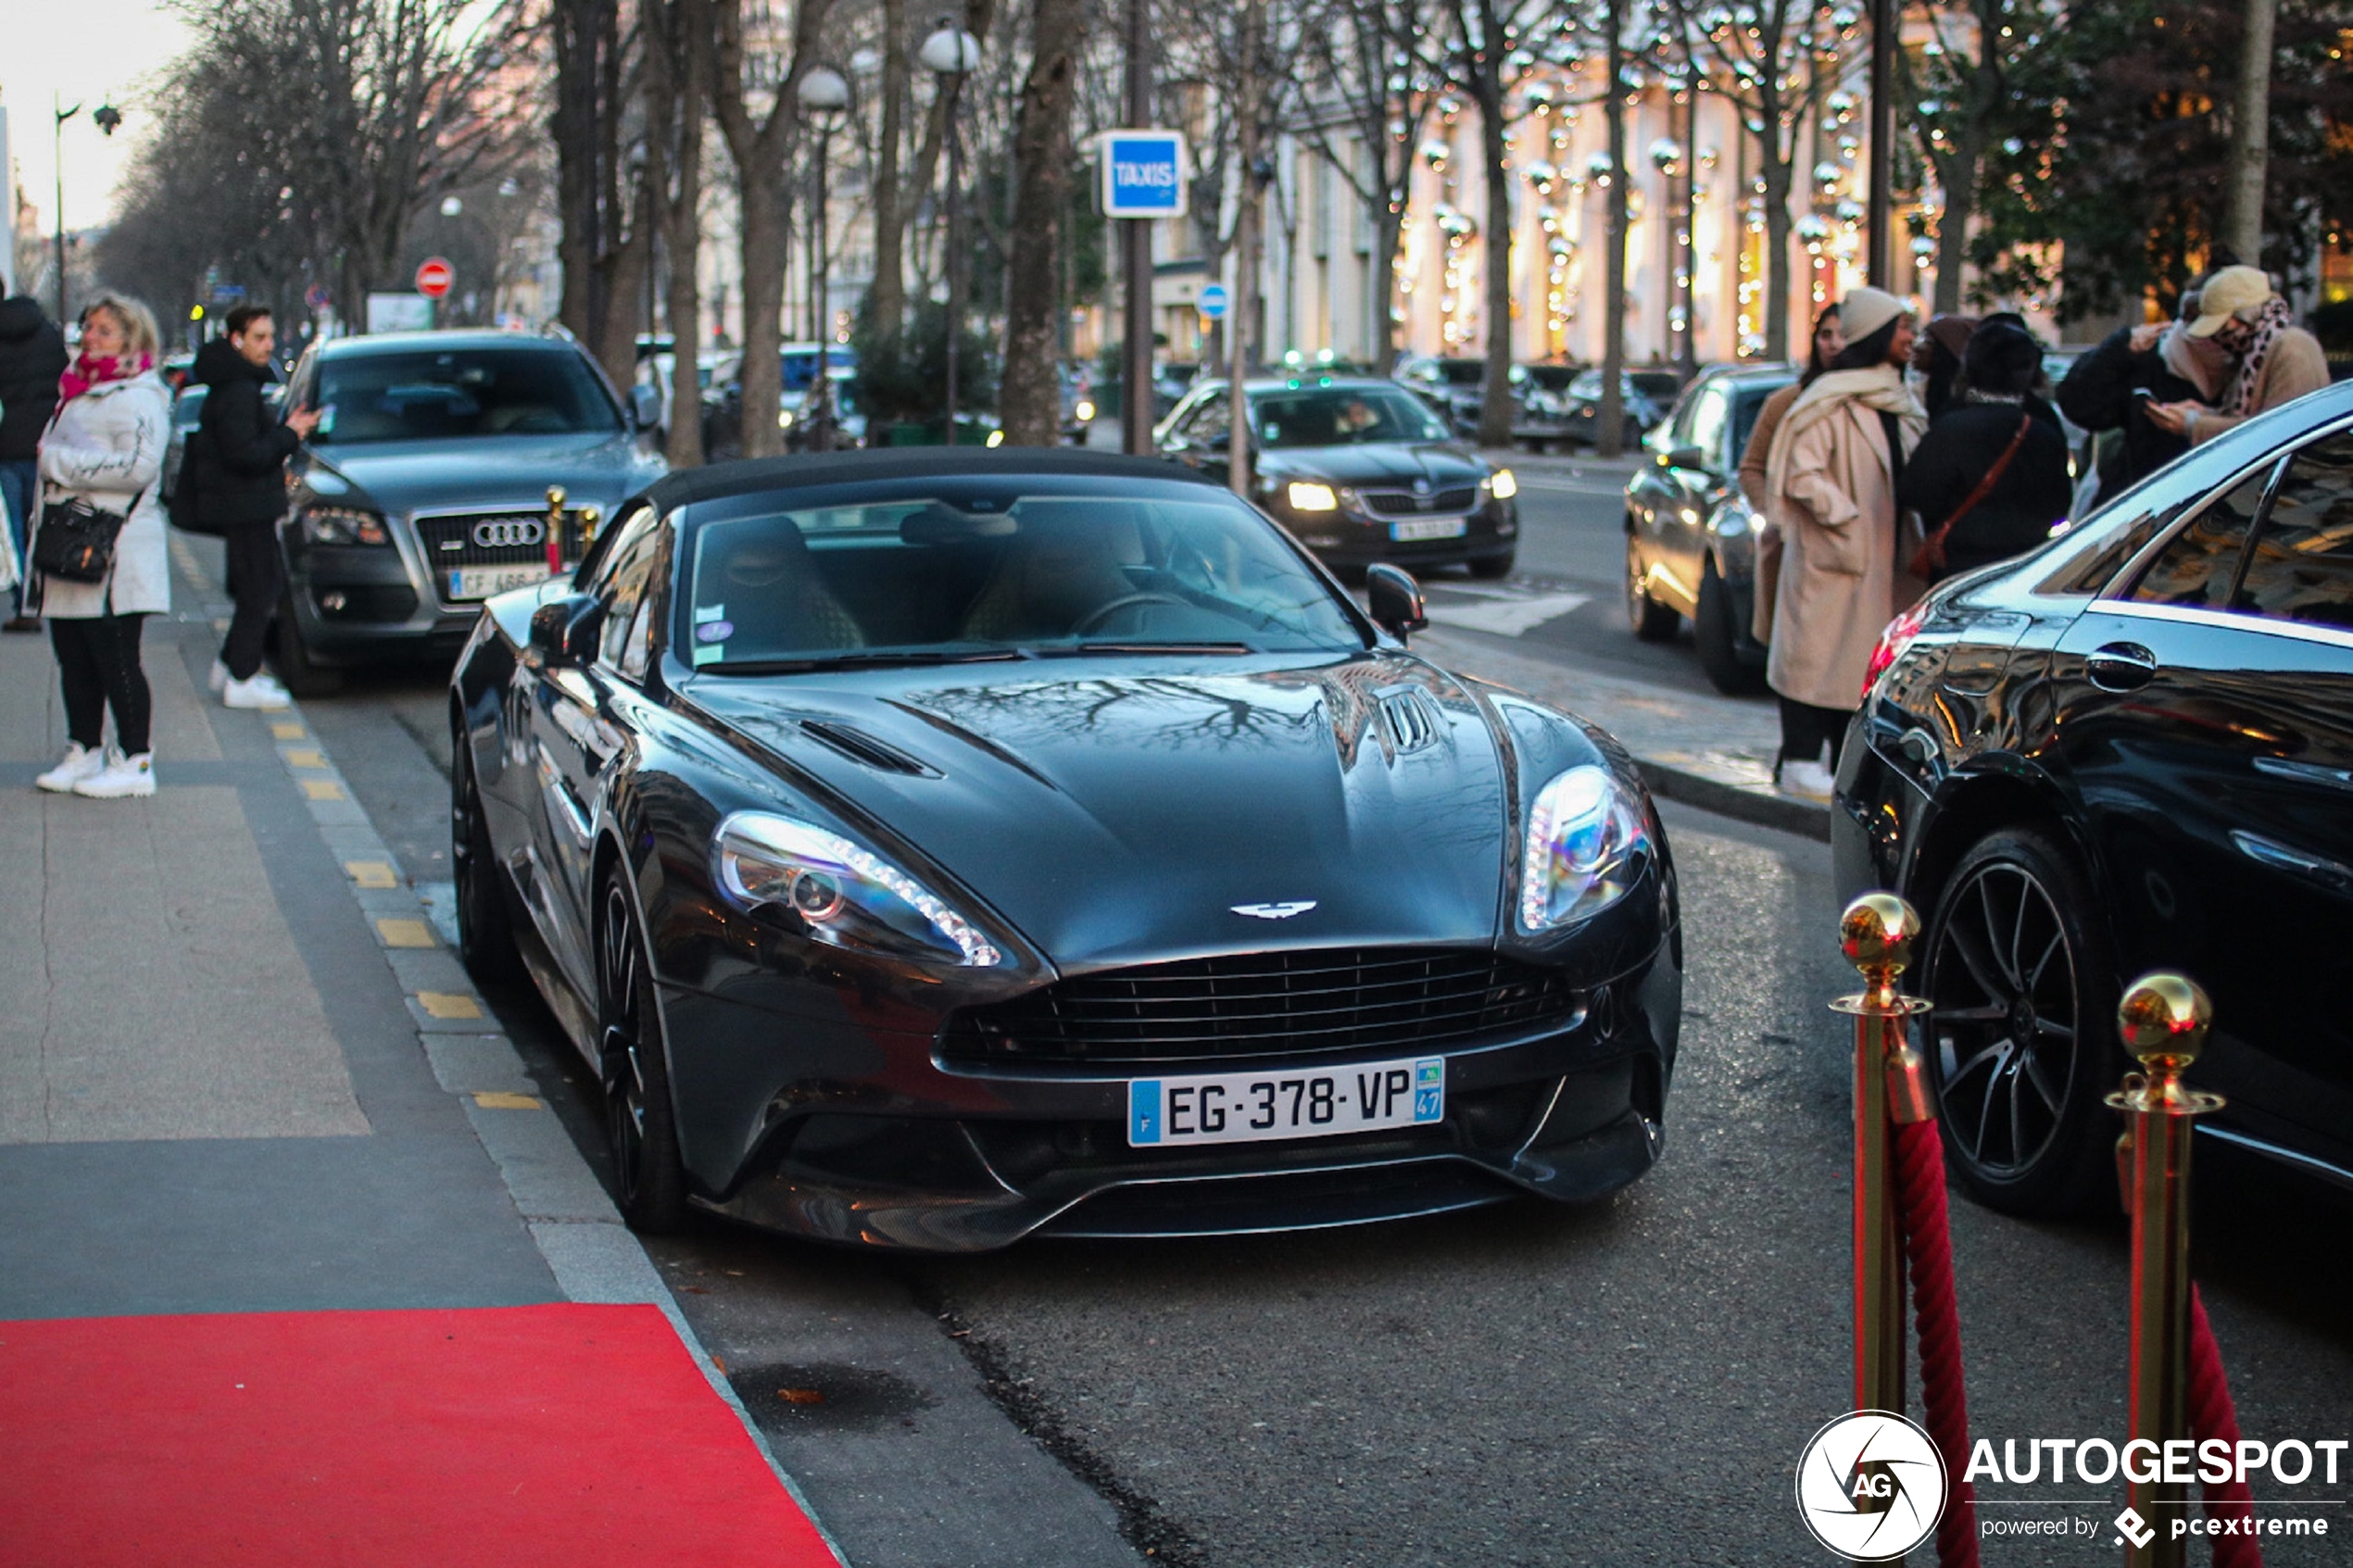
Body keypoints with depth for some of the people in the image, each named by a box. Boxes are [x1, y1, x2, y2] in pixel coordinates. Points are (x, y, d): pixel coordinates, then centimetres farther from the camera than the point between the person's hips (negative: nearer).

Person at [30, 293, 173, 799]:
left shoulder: (136, 397, -9)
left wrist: (61, 463, -17)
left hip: (113, 553, -9)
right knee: (74, 660, 12)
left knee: (115, 659, -5)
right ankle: (84, 752, 22)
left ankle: (135, 762, 1)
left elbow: (139, 465, -22)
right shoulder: (77, 390, 20)